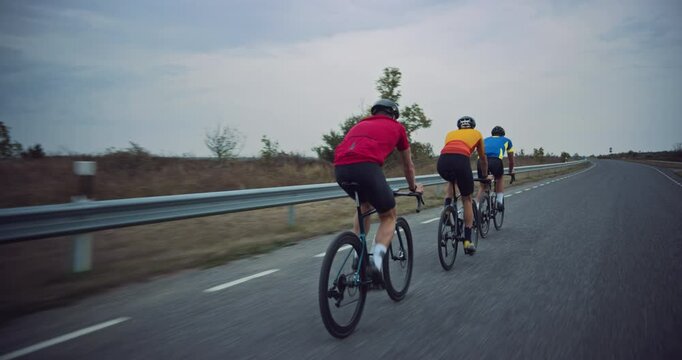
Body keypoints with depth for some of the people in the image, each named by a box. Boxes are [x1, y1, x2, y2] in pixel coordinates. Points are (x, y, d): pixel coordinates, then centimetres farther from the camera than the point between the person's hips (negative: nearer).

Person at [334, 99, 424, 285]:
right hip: (366, 166, -5)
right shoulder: (397, 127, 26)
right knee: (389, 216, 16)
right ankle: (376, 264, -5)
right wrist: (413, 187, 55)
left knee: (364, 206, 32)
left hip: (340, 168, 5)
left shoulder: (360, 124, 36)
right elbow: (408, 165, 37)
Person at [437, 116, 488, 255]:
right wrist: (485, 175, 60)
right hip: (461, 161, -2)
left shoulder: (451, 133, 36)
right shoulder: (476, 134, 32)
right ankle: (467, 241, 15)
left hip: (442, 161, 3)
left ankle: (447, 208, 15)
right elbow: (483, 158, 42)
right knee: (467, 200, 17)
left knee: (451, 181, 39)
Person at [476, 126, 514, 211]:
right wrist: (511, 171, 58)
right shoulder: (506, 140, 33)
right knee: (499, 179, 29)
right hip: (495, 160, -2)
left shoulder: (486, 140, 38)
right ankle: (500, 201, 15)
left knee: (482, 185, 21)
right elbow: (511, 159, 41)